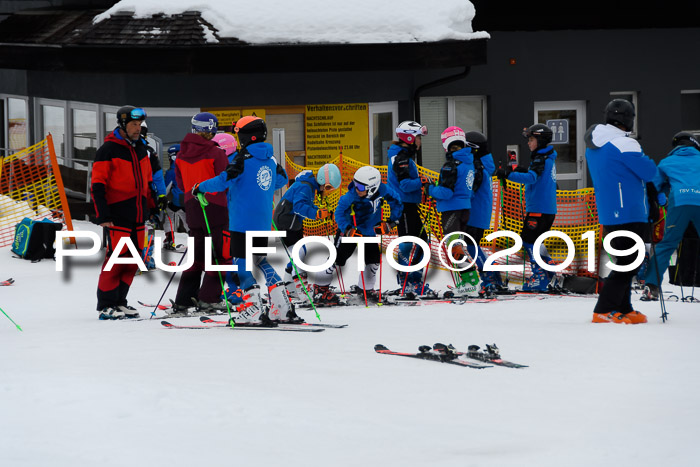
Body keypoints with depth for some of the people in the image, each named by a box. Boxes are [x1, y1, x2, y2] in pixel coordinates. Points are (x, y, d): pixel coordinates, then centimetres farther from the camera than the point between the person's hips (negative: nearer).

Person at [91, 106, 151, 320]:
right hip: (118, 217, -7)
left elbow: (148, 181, 24)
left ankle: (119, 302, 18)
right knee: (116, 258, -9)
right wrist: (103, 216, -15)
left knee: (133, 261, 8)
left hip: (138, 217, 7)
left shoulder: (140, 149, 15)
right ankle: (105, 305, -1)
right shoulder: (108, 150, -7)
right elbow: (97, 185, -10)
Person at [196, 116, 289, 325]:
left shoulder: (244, 159, -14)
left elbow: (223, 180, -20)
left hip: (243, 220, -7)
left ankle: (255, 311, -11)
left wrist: (200, 188, -6)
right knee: (260, 260, 18)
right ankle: (284, 309, 13)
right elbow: (282, 180, 24)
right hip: (263, 221, 7)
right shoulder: (270, 158, 9)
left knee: (241, 262, -3)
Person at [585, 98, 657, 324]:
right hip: (628, 213, -9)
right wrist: (642, 158, 5)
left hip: (608, 214, 9)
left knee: (625, 262, 18)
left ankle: (624, 309, 21)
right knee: (628, 265, -6)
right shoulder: (624, 144, -18)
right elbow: (649, 172, -15)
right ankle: (603, 311, -9)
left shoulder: (593, 146, 12)